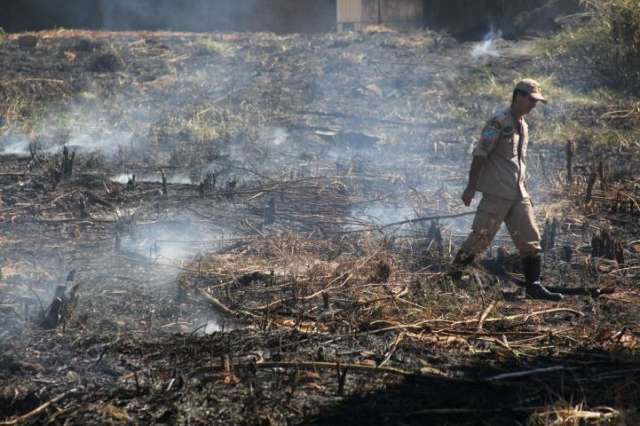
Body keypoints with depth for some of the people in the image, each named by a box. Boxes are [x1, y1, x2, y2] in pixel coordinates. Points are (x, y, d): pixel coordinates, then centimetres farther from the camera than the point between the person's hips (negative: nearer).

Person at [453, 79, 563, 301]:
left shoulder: (523, 126, 17)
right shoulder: (499, 123, -9)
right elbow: (479, 155, -13)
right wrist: (471, 187, -17)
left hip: (518, 194, 8)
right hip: (497, 193, -8)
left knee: (531, 239, 3)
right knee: (481, 236, -5)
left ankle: (534, 286, 6)